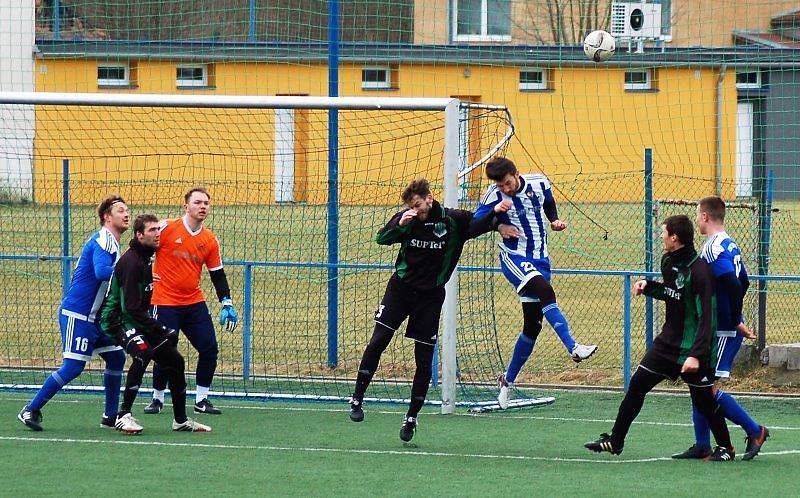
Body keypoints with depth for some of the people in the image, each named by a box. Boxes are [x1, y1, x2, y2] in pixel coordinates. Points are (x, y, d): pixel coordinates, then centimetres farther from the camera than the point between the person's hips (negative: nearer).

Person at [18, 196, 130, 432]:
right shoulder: (102, 241, -15)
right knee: (72, 367, -11)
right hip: (77, 314, -10)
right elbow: (101, 272, -33)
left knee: (116, 358, 9)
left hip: (94, 315, 10)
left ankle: (110, 416, 15)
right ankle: (31, 410, -3)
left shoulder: (112, 243, 16)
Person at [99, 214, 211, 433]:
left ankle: (181, 420, 22)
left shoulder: (147, 258, 10)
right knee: (143, 352, -34)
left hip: (139, 319, 10)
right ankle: (124, 415, -31)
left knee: (174, 360, 9)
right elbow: (131, 307, -26)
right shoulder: (131, 261, -21)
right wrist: (159, 330, -25)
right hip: (120, 320, -10)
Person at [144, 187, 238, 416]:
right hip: (165, 302, -4)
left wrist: (226, 304, 2)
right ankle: (157, 398, 14)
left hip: (194, 303, 4)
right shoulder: (166, 228, -8)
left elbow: (218, 275, 10)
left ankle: (201, 400, 10)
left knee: (210, 348, -3)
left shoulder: (210, 240, 5)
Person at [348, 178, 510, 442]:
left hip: (430, 296, -1)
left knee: (424, 360, 1)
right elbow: (381, 238, -8)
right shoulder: (408, 218, -4)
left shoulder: (453, 220, -8)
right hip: (401, 288, 1)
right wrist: (400, 225, -26)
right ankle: (357, 399, 2)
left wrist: (494, 212, -33)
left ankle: (412, 417, 11)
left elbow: (478, 224, -13)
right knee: (377, 342, -9)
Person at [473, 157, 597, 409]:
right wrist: (498, 226, -16)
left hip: (540, 260, 5)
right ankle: (573, 348, -42)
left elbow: (549, 205, 19)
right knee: (545, 291, -33)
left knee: (533, 325, 4)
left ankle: (508, 379, 18)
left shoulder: (539, 183, -3)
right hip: (514, 258, -5)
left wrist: (555, 221, 0)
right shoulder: (493, 197, -11)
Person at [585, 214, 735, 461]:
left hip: (693, 348, -8)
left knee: (703, 400, 2)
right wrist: (648, 286, 7)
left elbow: (706, 317, -24)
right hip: (668, 342, 8)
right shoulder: (668, 262, 4)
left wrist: (696, 355, -29)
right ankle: (615, 442, 14)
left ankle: (725, 447, 21)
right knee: (637, 385, 7)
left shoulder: (698, 271, -22)